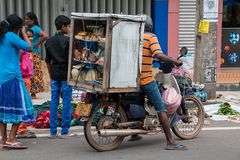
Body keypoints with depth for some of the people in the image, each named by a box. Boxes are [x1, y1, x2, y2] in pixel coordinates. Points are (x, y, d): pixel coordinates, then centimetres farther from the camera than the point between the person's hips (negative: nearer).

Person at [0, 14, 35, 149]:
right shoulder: (11, 36, -9)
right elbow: (29, 47, -8)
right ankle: (11, 139, -7)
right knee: (20, 108, -3)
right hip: (12, 77, -8)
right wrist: (24, 33, 4)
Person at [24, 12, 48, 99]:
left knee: (33, 73, -2)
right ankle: (32, 92, 15)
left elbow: (45, 36, -25)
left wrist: (36, 45, -17)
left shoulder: (36, 28, -11)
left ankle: (33, 93, 3)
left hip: (34, 54, -8)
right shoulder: (28, 28, 12)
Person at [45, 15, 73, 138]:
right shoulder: (67, 40, -9)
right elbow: (70, 59, -10)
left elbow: (48, 61, 12)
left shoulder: (49, 41, 9)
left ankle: (53, 131, 7)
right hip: (66, 75, -5)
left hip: (55, 75, 5)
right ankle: (64, 131, 3)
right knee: (66, 102, 0)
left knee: (54, 102, 7)